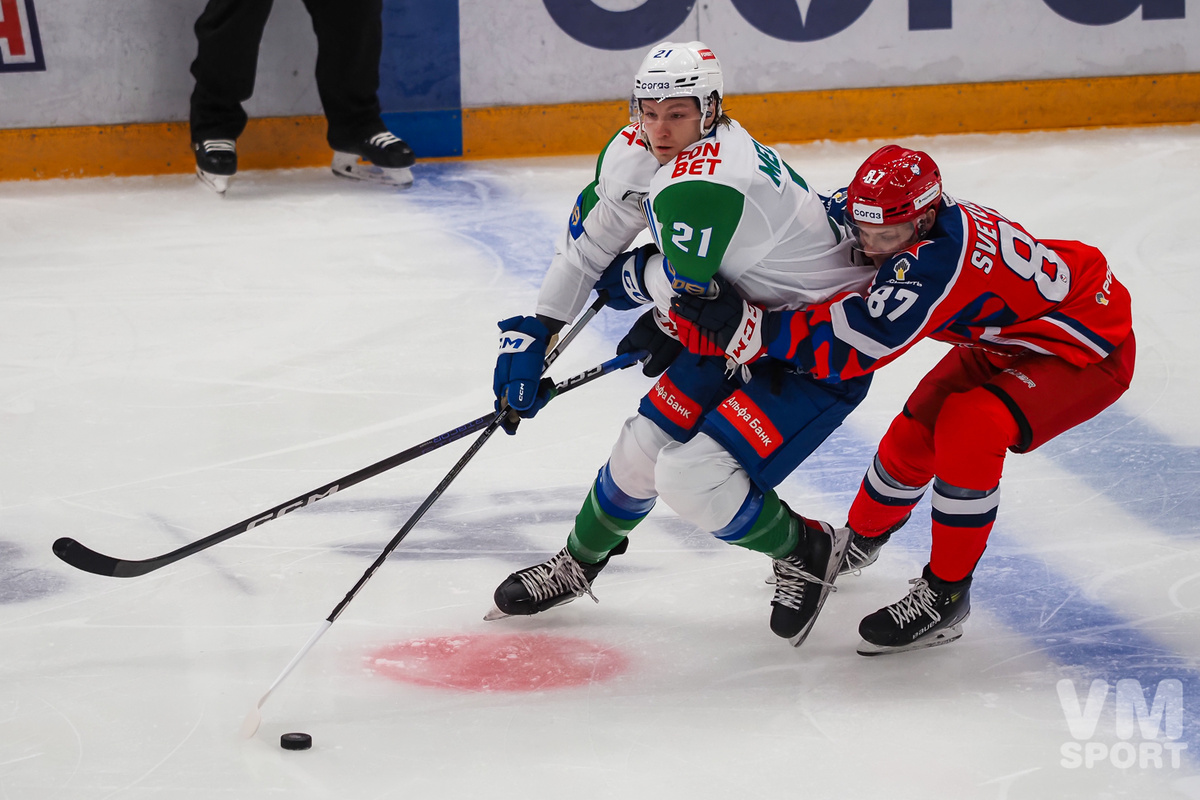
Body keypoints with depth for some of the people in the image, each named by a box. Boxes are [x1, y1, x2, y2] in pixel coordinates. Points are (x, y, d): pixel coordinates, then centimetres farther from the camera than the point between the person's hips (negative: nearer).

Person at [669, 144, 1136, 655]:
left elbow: (855, 344, -45)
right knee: (916, 431, 9)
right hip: (1010, 338, 9)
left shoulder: (939, 257, -39)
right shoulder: (881, 217, -14)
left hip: (1088, 348, -9)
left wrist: (742, 325, -48)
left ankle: (946, 595, -10)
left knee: (967, 430, -27)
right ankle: (861, 539, 37)